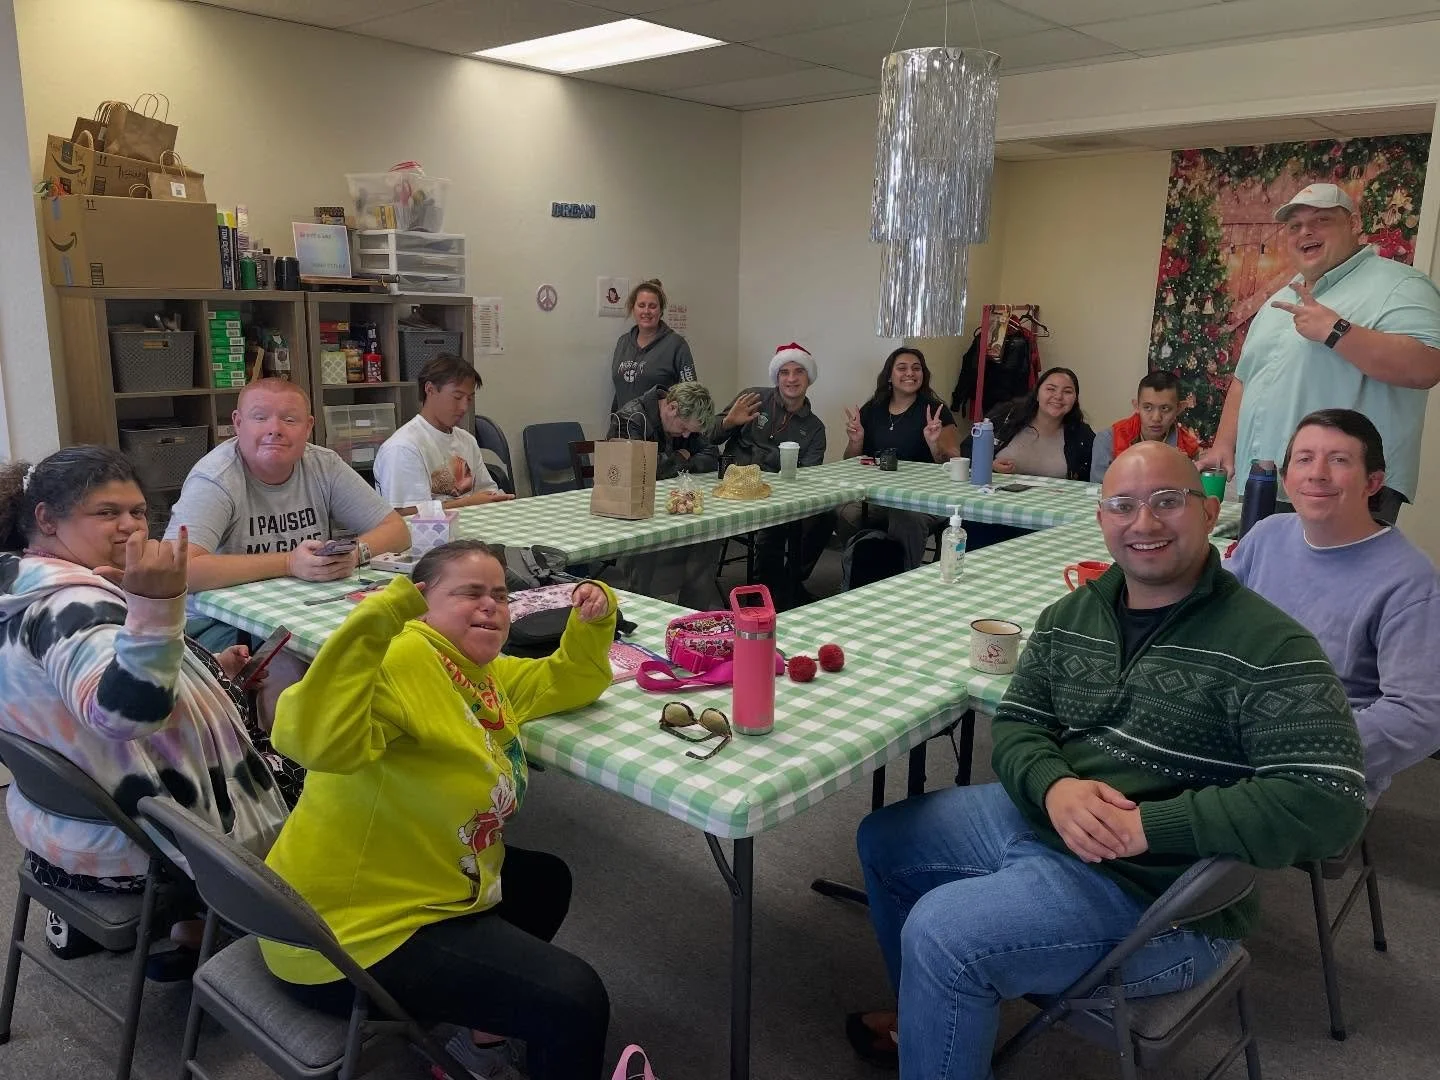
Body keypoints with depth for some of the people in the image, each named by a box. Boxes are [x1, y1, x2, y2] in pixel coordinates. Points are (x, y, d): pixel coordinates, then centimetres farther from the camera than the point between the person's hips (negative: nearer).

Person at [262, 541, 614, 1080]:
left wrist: (592, 621, 3)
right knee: (574, 1002, -14)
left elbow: (569, 682, 21)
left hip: (431, 889, 10)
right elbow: (316, 742, -40)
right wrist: (375, 621, -44)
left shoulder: (489, 675, 7)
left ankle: (465, 1035, 33)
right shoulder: (400, 663, -23)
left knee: (547, 880, 29)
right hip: (359, 934, -10)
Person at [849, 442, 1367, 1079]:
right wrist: (1054, 788, -18)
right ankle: (936, 1023, 38)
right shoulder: (1071, 615, 5)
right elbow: (1016, 725, 6)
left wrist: (1146, 824, -27)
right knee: (884, 839, 16)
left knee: (940, 934, -24)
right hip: (1035, 818, 8)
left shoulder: (1268, 646, -17)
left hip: (1152, 887, -8)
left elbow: (1329, 803, -24)